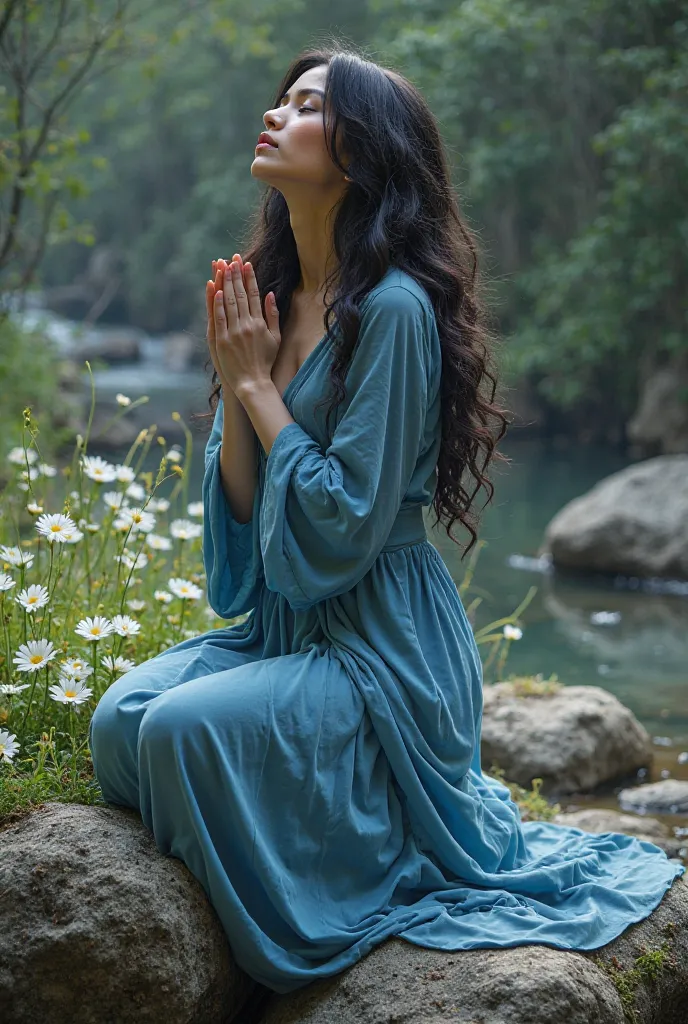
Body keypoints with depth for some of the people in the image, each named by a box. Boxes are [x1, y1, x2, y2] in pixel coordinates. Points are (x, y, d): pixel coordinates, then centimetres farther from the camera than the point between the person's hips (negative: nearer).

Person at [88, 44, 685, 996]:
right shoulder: (266, 294, 6)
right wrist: (233, 380, -8)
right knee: (121, 717, -13)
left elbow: (346, 527, -21)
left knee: (187, 729, -25)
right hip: (281, 621, 7)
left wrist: (258, 384, -15)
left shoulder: (393, 308, -19)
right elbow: (243, 515, 6)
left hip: (377, 640, -7)